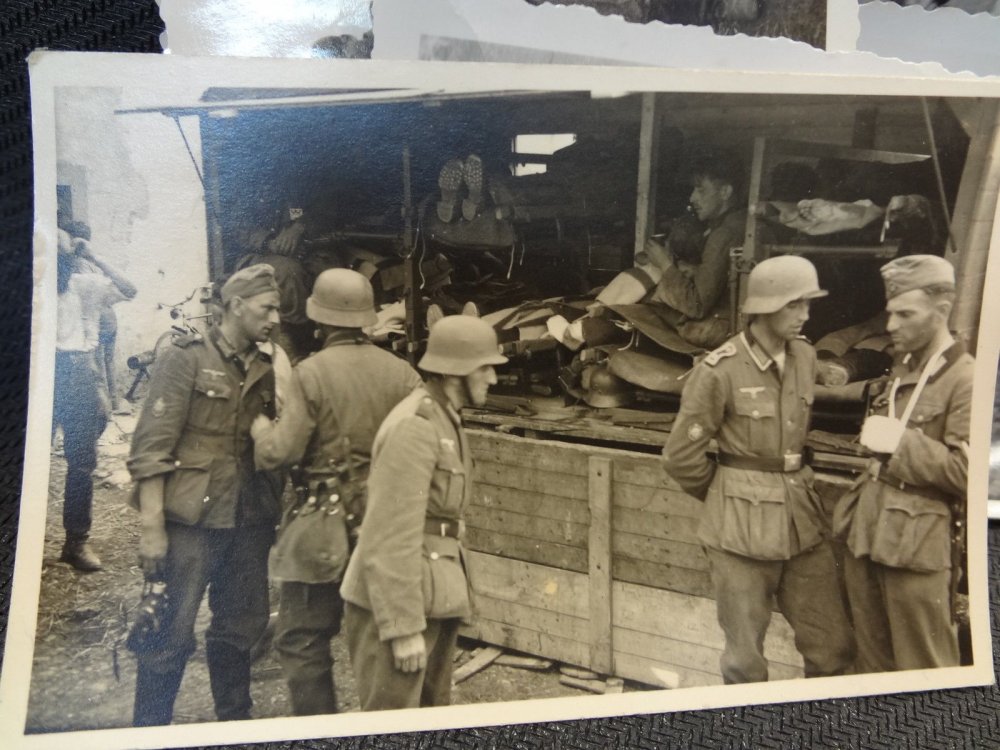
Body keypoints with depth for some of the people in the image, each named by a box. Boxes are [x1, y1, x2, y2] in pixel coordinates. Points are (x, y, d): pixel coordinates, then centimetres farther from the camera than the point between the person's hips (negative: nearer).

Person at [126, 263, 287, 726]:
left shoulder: (268, 366, 9)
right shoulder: (186, 358, -7)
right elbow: (151, 446, -11)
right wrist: (152, 528, -15)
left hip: (249, 522, 5)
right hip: (190, 522, -5)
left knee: (241, 627, 17)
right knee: (170, 635, 2)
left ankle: (235, 720, 35)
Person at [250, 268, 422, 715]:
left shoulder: (312, 371, -13)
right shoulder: (402, 373, -3)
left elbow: (280, 453, -14)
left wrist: (261, 429, 7)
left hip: (325, 526, -5)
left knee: (302, 639, 8)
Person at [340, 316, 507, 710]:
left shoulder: (443, 419, 12)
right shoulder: (414, 427, -19)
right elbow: (393, 539, -22)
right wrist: (403, 628, -21)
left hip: (433, 599, 10)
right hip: (398, 602, -10)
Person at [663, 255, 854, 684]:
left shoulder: (805, 357, 4)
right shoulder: (720, 371, -15)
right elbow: (681, 457, -8)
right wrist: (729, 494, 5)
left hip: (802, 516, 6)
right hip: (743, 524, -5)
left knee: (833, 649, 11)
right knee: (746, 660, 8)